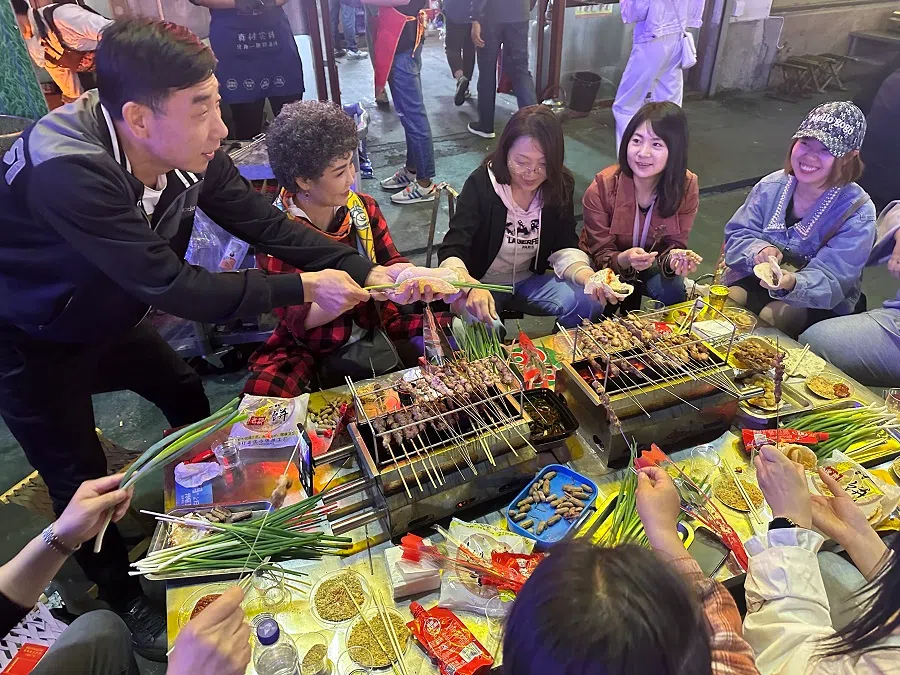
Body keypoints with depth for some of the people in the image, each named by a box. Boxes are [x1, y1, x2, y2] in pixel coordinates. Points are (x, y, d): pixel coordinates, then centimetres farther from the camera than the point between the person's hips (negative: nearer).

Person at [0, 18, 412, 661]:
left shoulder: (189, 151, -20)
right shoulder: (65, 171, -40)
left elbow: (266, 224, -14)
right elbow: (174, 287, -39)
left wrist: (366, 271, -23)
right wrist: (303, 288, -33)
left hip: (107, 317, 7)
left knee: (187, 393, 18)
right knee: (82, 482, 2)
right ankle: (125, 603, 29)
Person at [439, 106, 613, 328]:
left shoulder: (560, 186, -8)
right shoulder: (481, 184, -21)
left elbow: (564, 248, -7)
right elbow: (451, 251, -28)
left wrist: (589, 278, -30)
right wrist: (472, 287, -50)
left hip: (528, 280, 4)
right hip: (481, 283, -4)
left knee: (589, 303, -20)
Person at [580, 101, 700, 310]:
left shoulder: (686, 187, -20)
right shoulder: (602, 187, -26)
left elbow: (674, 244, -11)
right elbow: (600, 254, -20)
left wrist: (673, 259, -37)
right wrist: (623, 260, -44)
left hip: (652, 264, 2)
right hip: (609, 264, -1)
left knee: (674, 290, -27)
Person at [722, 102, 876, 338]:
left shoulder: (858, 214, -15)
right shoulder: (772, 186, -3)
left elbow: (830, 280, -21)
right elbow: (736, 236, -4)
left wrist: (792, 283, -44)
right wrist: (758, 251, -28)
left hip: (819, 304, -3)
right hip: (758, 279, 3)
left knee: (769, 318, -33)